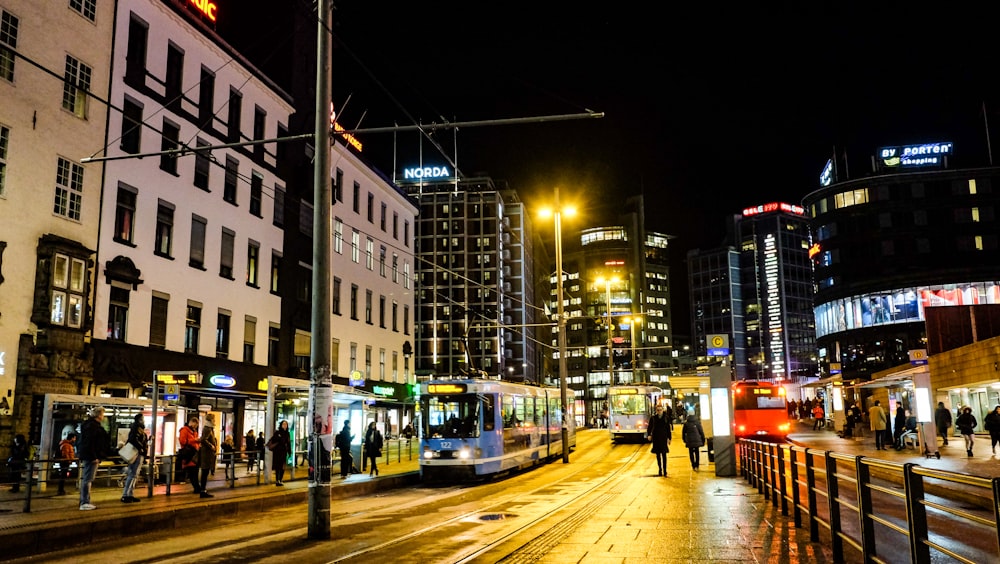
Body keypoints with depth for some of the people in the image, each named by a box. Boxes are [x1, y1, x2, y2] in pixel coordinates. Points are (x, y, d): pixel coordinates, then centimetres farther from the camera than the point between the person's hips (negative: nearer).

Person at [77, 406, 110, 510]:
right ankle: (84, 503, -7)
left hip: (88, 456, 11)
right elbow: (89, 442, -22)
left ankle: (84, 502, 20)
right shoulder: (92, 425, -15)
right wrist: (94, 457, -23)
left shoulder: (94, 425, 17)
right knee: (88, 479, -8)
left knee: (85, 478, 14)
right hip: (91, 456, -11)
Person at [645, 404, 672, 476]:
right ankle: (660, 470, 18)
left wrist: (669, 438, -3)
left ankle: (664, 470, 0)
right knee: (658, 455, 8)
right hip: (656, 439, 1)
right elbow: (650, 427, -2)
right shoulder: (653, 418, 0)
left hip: (664, 438, -1)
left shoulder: (666, 418, -1)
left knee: (664, 454, -4)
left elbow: (668, 429, 1)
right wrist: (649, 435, -17)